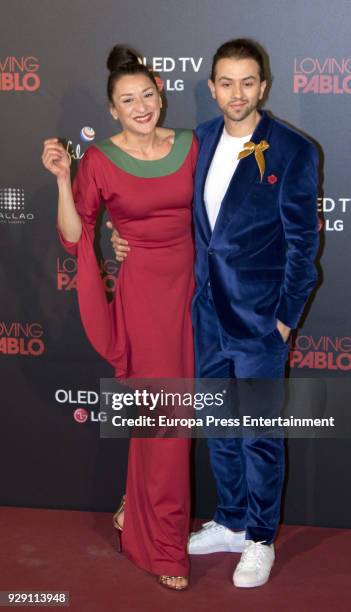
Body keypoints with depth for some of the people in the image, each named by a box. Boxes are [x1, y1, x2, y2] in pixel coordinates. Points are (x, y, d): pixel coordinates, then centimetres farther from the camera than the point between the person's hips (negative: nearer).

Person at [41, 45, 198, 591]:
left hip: (187, 284, 5)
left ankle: (138, 503, 37)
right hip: (141, 289, -4)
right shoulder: (100, 160, -7)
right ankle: (165, 544, 12)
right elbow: (75, 239, -10)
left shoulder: (190, 146, 3)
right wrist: (61, 178, -19)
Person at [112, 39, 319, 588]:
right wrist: (131, 238, 0)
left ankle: (260, 539, 24)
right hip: (209, 311, 6)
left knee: (259, 432, 6)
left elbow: (302, 241, -9)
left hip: (259, 317, -5)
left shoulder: (292, 151, -11)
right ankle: (231, 522, 36)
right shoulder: (201, 140, 4)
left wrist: (287, 315, -10)